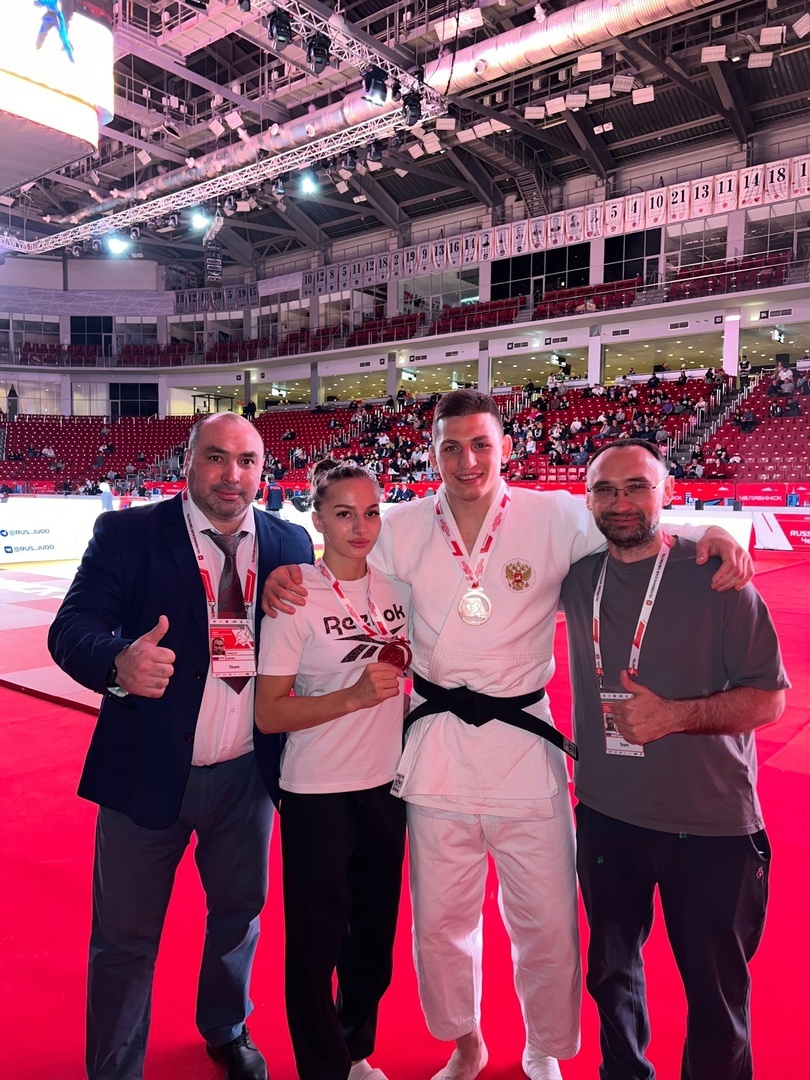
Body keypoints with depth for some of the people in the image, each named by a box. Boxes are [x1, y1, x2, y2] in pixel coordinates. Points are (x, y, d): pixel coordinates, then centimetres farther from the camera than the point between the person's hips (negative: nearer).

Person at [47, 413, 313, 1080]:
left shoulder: (290, 543, 0)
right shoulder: (127, 534, -9)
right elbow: (71, 627, -17)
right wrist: (118, 662, -37)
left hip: (246, 775, 4)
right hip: (146, 772, -3)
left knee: (240, 913, 23)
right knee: (125, 938, 12)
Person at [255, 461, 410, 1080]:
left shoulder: (397, 587, -1)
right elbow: (269, 713, -16)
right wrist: (353, 696, -25)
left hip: (385, 784, 5)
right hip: (317, 794, -5)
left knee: (374, 934, 20)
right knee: (316, 940, 11)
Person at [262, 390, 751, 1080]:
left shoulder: (555, 518, -8)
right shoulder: (403, 529, -1)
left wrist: (705, 535, -17)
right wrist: (287, 581, -8)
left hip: (526, 747, -1)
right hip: (436, 755, 2)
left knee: (548, 926, 13)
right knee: (440, 923, 18)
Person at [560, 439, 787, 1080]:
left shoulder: (715, 577, -12)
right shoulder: (576, 578, -2)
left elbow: (768, 698, -11)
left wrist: (675, 714, -24)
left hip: (710, 823, -3)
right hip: (605, 815, 4)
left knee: (717, 991, 14)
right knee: (612, 967, 24)